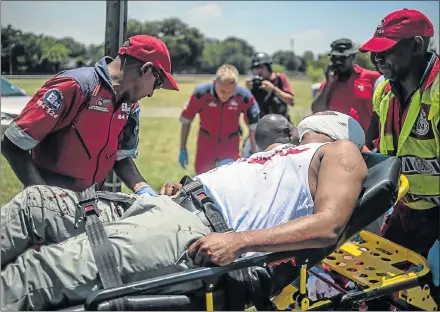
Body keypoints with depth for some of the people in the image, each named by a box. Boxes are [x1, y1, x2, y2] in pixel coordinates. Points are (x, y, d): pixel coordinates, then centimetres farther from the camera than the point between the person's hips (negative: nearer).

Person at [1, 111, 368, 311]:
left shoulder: (342, 151, 6)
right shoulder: (282, 148, 31)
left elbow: (328, 225, -13)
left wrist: (240, 241, -23)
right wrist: (182, 187, 17)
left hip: (196, 231, -10)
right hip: (178, 204, 10)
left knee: (34, 271, -22)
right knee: (33, 202, 5)